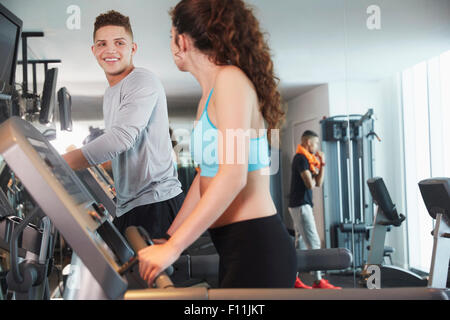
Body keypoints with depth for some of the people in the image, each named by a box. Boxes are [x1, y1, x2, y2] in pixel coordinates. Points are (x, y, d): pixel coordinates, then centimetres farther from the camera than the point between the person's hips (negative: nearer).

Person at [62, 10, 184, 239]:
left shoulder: (143, 82, -10)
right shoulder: (110, 93, 21)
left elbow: (122, 137, -25)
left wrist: (55, 164, -26)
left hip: (157, 203, -10)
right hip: (128, 207, 10)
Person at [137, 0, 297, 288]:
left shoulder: (231, 79, -13)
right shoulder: (209, 95, 16)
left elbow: (233, 176, -23)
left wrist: (173, 248, -23)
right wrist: (168, 238, 22)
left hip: (258, 248, -9)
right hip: (235, 250, 9)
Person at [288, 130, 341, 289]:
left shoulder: (306, 159, 18)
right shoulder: (301, 158, -12)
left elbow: (318, 183, 16)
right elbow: (310, 184, -20)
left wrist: (321, 164, 8)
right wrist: (313, 175, 1)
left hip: (301, 205, 10)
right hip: (301, 205, -10)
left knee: (301, 243, 11)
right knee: (313, 243, -11)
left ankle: (293, 279, 15)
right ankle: (318, 282, -10)